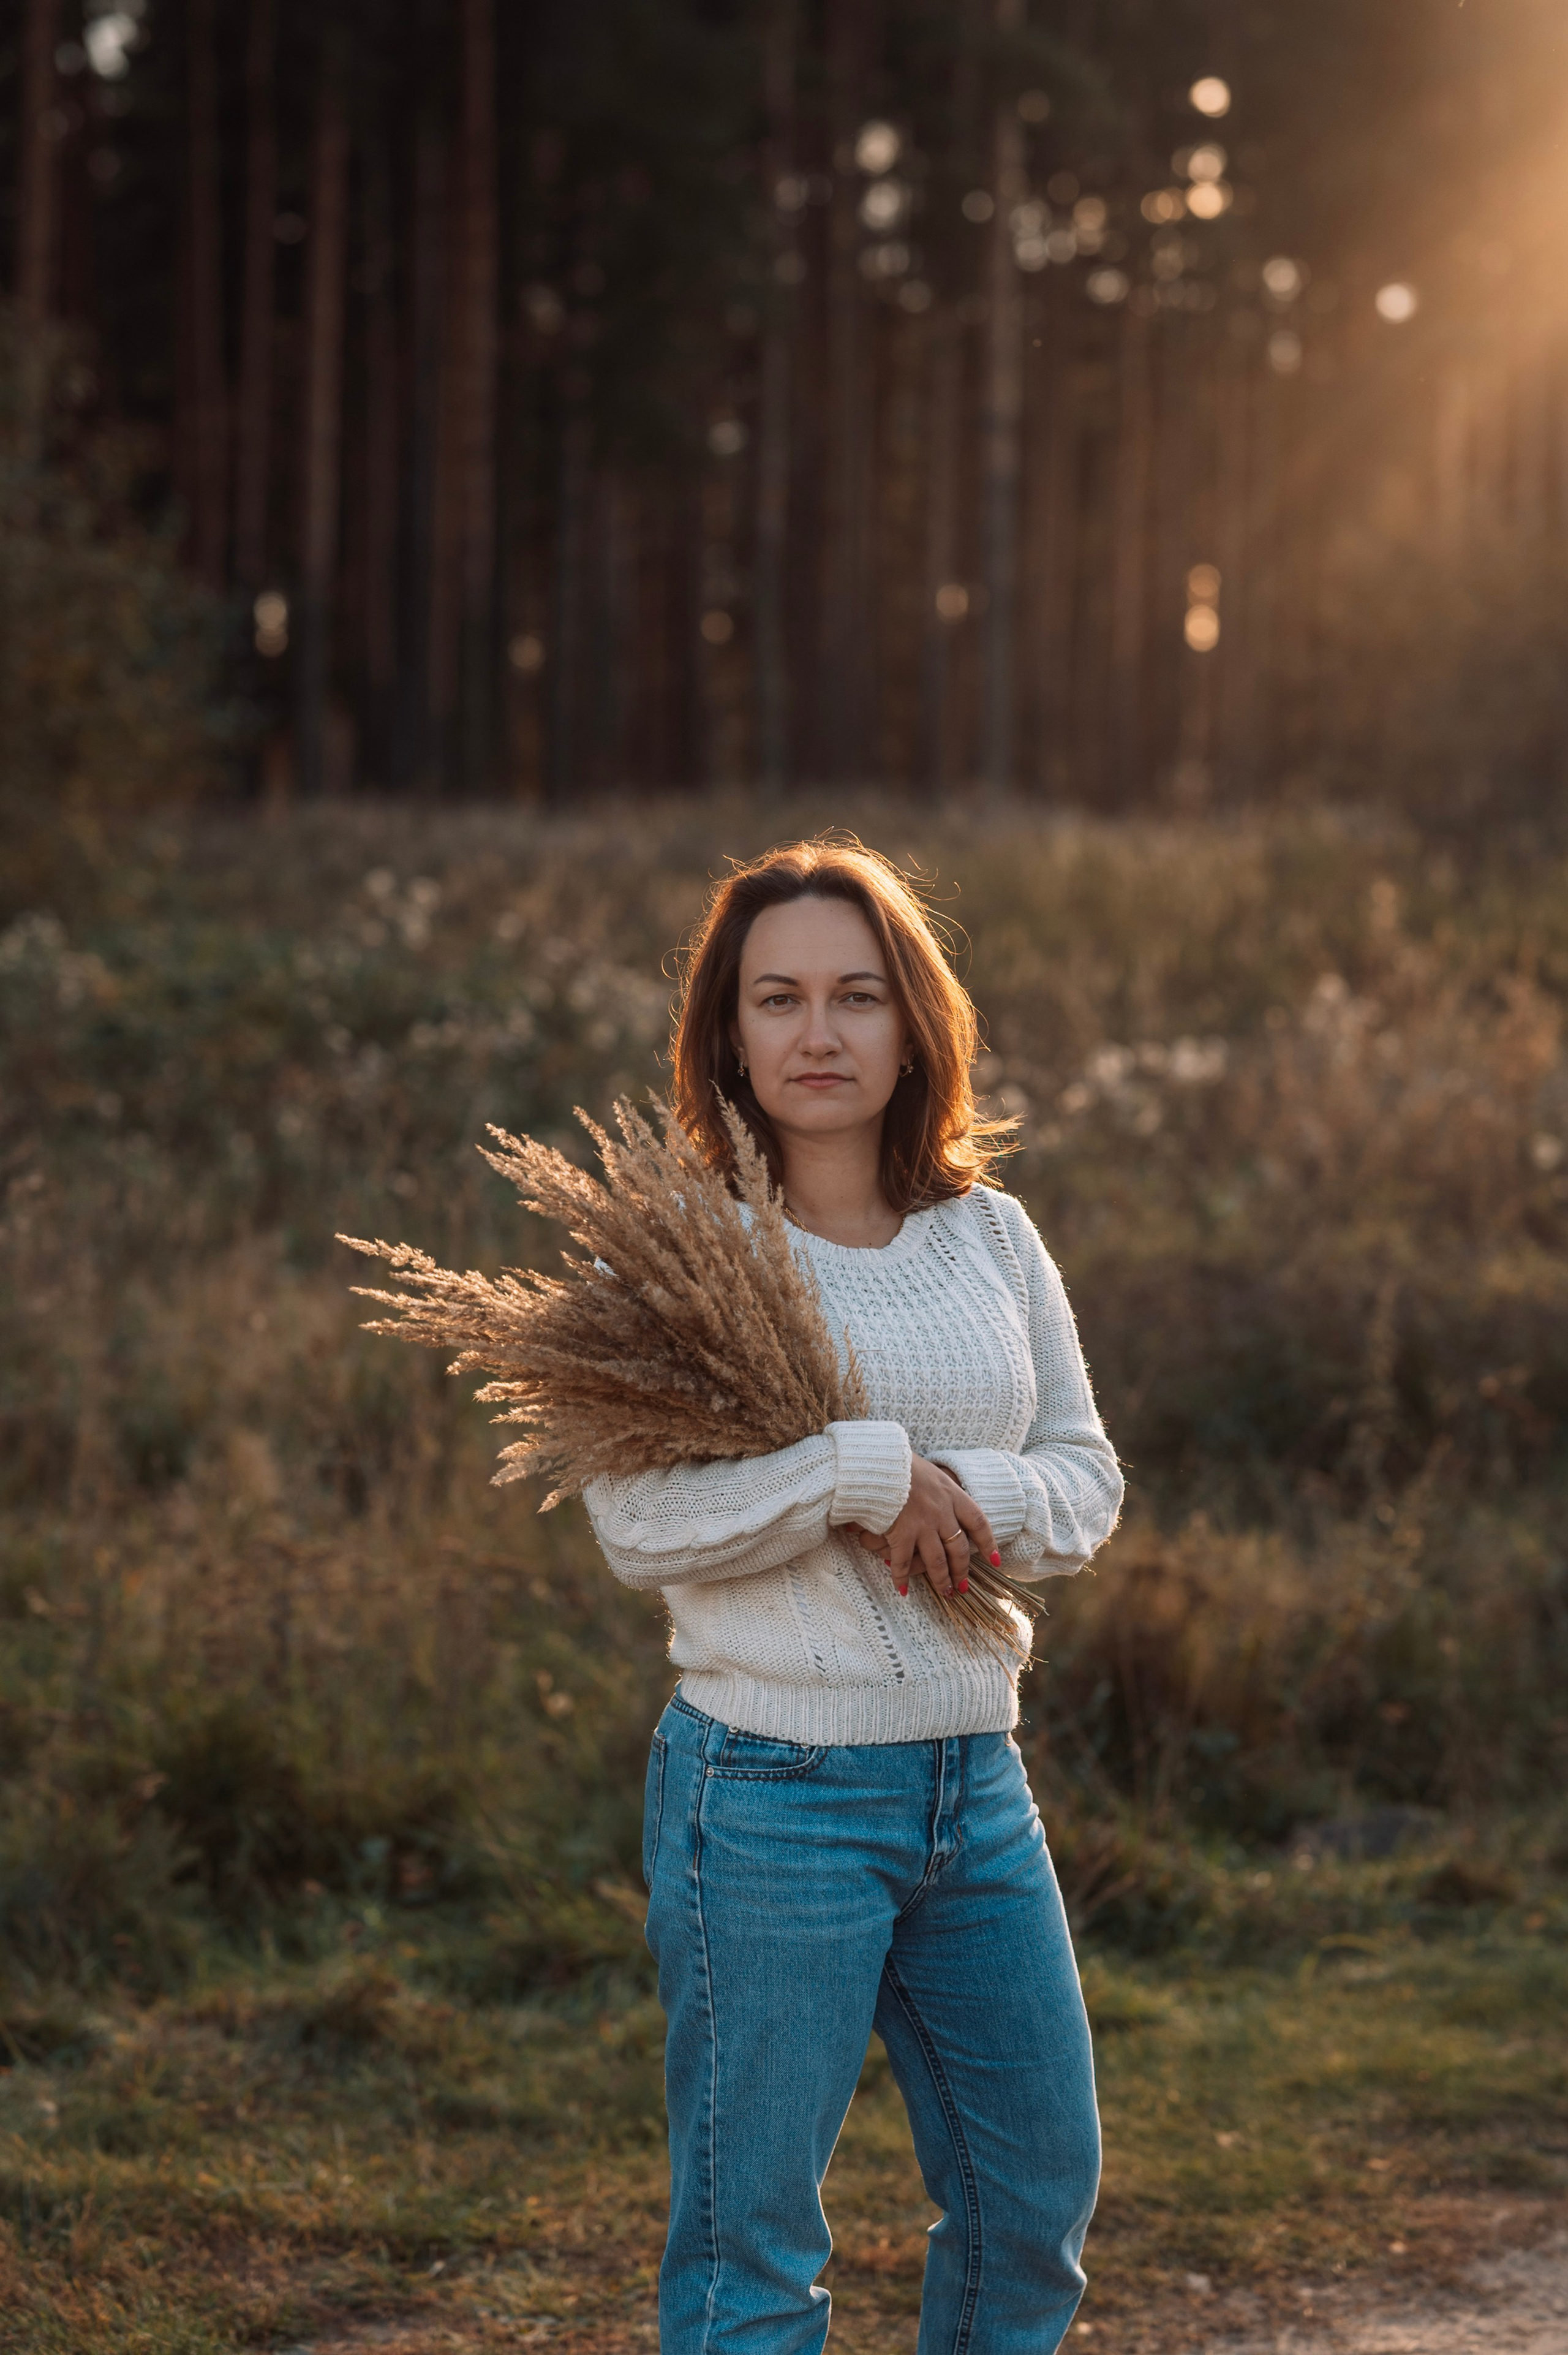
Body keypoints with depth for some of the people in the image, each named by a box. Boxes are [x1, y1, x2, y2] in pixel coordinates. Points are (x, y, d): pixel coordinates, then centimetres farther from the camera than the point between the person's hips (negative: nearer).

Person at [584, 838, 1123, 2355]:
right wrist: (864, 1474, -19)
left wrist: (966, 1497, -11)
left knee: (1039, 2191, 14)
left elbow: (1087, 1477, 9)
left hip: (976, 1784, 5)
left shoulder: (992, 1237, 8)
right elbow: (637, 1522, -14)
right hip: (773, 1797, -5)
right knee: (750, 2230, 3)